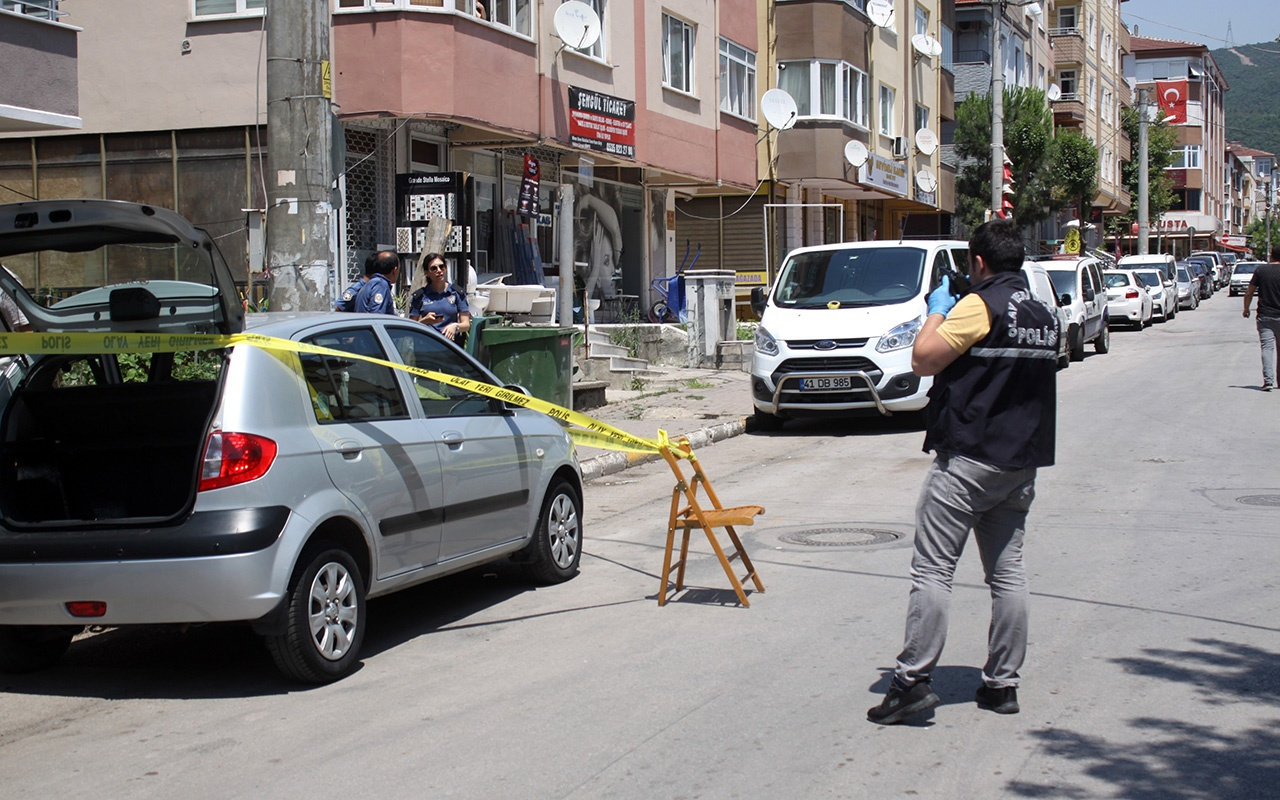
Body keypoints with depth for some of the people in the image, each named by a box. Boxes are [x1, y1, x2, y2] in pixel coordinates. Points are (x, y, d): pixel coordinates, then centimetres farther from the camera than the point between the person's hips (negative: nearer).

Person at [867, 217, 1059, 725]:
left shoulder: (981, 306, -11)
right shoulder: (1045, 316, 12)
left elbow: (923, 360, -14)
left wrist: (937, 311, 3)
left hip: (968, 459, -8)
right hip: (1022, 461, 8)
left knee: (933, 568, -6)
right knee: (1007, 571, 10)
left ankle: (913, 679, -9)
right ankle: (1002, 683, 14)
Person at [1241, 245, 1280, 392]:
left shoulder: (1260, 270, -2)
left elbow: (1249, 292, 1)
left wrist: (1246, 308, 14)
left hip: (1264, 316, 0)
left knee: (1267, 348, -2)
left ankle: (1268, 380, -15)